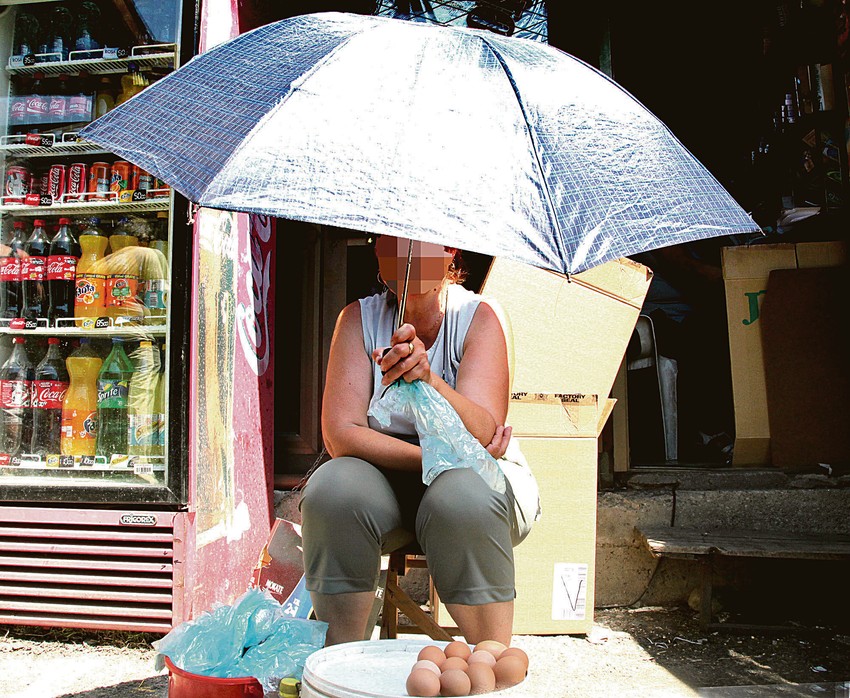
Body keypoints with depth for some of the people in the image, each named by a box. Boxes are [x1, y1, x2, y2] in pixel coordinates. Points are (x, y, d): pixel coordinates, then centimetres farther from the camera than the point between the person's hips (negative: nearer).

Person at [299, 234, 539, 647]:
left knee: (463, 496, -35)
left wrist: (428, 380, -42)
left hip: (474, 476, -1)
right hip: (387, 476, 2)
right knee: (333, 487, -29)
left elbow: (480, 435, -23)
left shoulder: (477, 316, -10)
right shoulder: (360, 318, -5)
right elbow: (340, 435, -14)